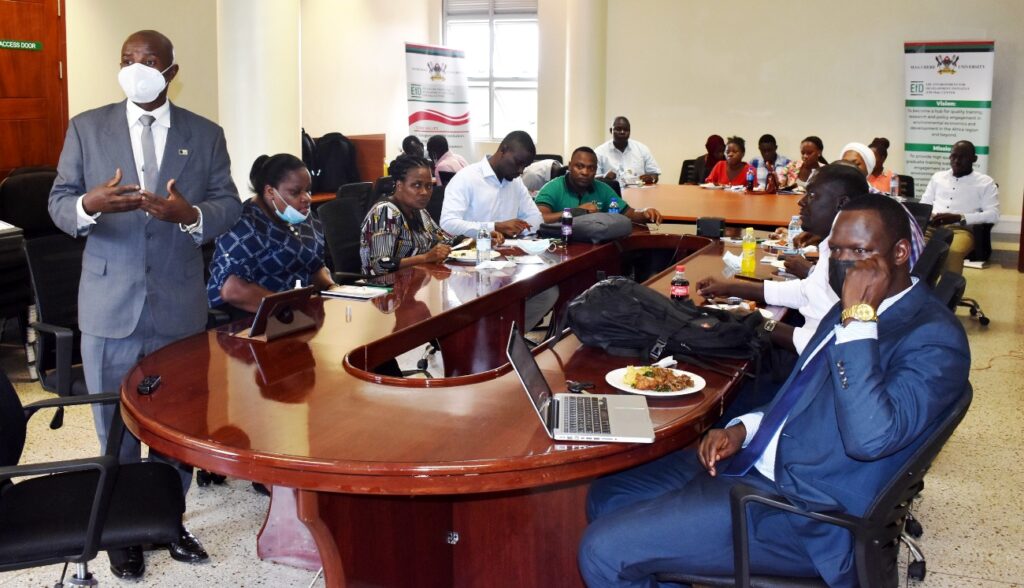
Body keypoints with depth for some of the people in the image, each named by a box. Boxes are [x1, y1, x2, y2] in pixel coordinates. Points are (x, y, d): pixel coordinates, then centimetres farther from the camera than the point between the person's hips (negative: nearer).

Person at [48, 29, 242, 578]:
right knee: (116, 428, 10)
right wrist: (89, 206, -24)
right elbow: (59, 203, 0)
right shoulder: (86, 127, 3)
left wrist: (189, 214, -23)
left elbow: (228, 205, -1)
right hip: (110, 304, 0)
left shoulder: (206, 135, 4)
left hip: (180, 306, 1)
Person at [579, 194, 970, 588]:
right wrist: (743, 429, 5)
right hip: (756, 460, 10)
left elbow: (868, 437, -33)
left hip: (804, 511, -10)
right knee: (607, 496, 9)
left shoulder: (934, 337, -17)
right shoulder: (855, 309, 11)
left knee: (604, 551, -13)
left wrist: (858, 316, -28)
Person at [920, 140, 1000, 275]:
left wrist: (959, 218, -13)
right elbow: (923, 205, 23)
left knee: (953, 252, -39)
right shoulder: (937, 176, 23)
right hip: (931, 227, 3)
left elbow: (993, 215, 0)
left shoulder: (985, 182, 11)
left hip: (961, 229, -3)